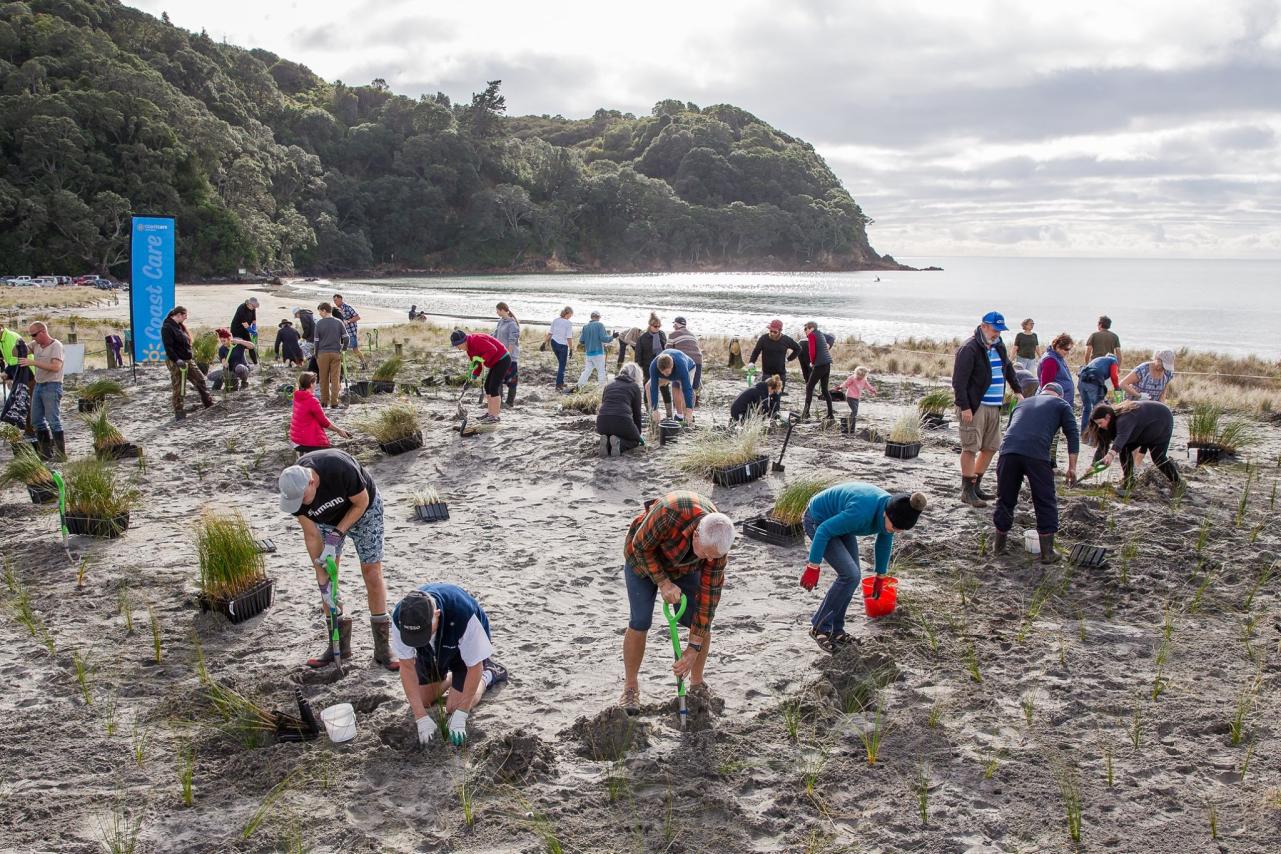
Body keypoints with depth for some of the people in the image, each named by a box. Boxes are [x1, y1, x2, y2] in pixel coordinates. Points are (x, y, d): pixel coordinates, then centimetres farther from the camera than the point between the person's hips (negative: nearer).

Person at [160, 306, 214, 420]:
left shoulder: (180, 326, 13)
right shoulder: (167, 327, -15)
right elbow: (168, 347, -22)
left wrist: (191, 356, 20)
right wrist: (177, 360, -27)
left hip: (187, 360, 9)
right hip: (176, 363, -9)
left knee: (200, 379, 12)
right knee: (178, 388, -2)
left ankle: (209, 404, 24)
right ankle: (179, 413, 5)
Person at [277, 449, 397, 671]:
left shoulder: (340, 469, -41)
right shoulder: (294, 491, -28)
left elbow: (361, 503, -22)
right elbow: (312, 536, -18)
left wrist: (337, 535, -27)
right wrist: (322, 581, -18)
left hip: (363, 511, -3)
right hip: (327, 519, 4)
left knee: (372, 574, -5)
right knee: (326, 575, -2)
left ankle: (382, 647, 2)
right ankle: (339, 643, 11)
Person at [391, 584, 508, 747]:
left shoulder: (463, 614, -44)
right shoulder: (399, 618, -34)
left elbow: (474, 668, -31)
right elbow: (407, 667, -25)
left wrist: (459, 717, -29)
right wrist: (422, 718, -28)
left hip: (466, 644, -3)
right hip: (430, 651, 3)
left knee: (453, 707, -10)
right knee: (422, 700, 1)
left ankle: (488, 674, 15)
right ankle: (451, 676, 27)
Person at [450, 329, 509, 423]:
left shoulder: (476, 340, -24)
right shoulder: (468, 347, 8)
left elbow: (493, 350, -29)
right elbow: (477, 363, 12)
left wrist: (480, 360, -32)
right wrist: (473, 376, 2)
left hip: (503, 360, -10)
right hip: (496, 362, 10)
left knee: (493, 388, -11)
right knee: (487, 386, 14)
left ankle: (495, 416, -5)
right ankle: (490, 413, 22)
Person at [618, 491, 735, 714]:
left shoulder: (718, 541, -29)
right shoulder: (668, 512, -43)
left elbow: (709, 593, -22)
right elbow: (641, 545, -25)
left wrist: (693, 648, -21)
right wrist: (663, 583, -29)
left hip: (685, 566, 3)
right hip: (643, 556, -3)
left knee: (702, 621, -5)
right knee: (640, 622, -9)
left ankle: (697, 684, 14)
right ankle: (630, 687, 7)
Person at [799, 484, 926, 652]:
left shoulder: (892, 511, -13)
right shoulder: (862, 512, -39)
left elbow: (884, 542, 7)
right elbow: (824, 531, -30)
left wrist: (880, 576, 20)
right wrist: (813, 567, -24)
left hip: (837, 520, 8)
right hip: (818, 521, -8)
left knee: (851, 576, 3)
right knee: (850, 575, -16)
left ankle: (836, 629, 15)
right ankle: (819, 628, -5)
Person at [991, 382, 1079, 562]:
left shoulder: (1023, 402, 35)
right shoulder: (1061, 404, 22)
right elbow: (1073, 434, 10)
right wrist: (1072, 467, 9)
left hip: (1008, 450, 4)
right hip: (1037, 454, -4)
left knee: (1005, 499, 18)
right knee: (1045, 503, 9)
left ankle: (1000, 543, 29)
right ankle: (1047, 552, 13)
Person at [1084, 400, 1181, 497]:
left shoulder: (1124, 419, -40)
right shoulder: (1112, 424, -12)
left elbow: (1122, 437, -59)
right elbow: (1102, 446, -15)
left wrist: (1111, 454, -76)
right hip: (1144, 428, 8)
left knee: (1158, 457, -9)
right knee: (1125, 448, -8)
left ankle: (1178, 483, 15)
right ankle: (1128, 484, -3)